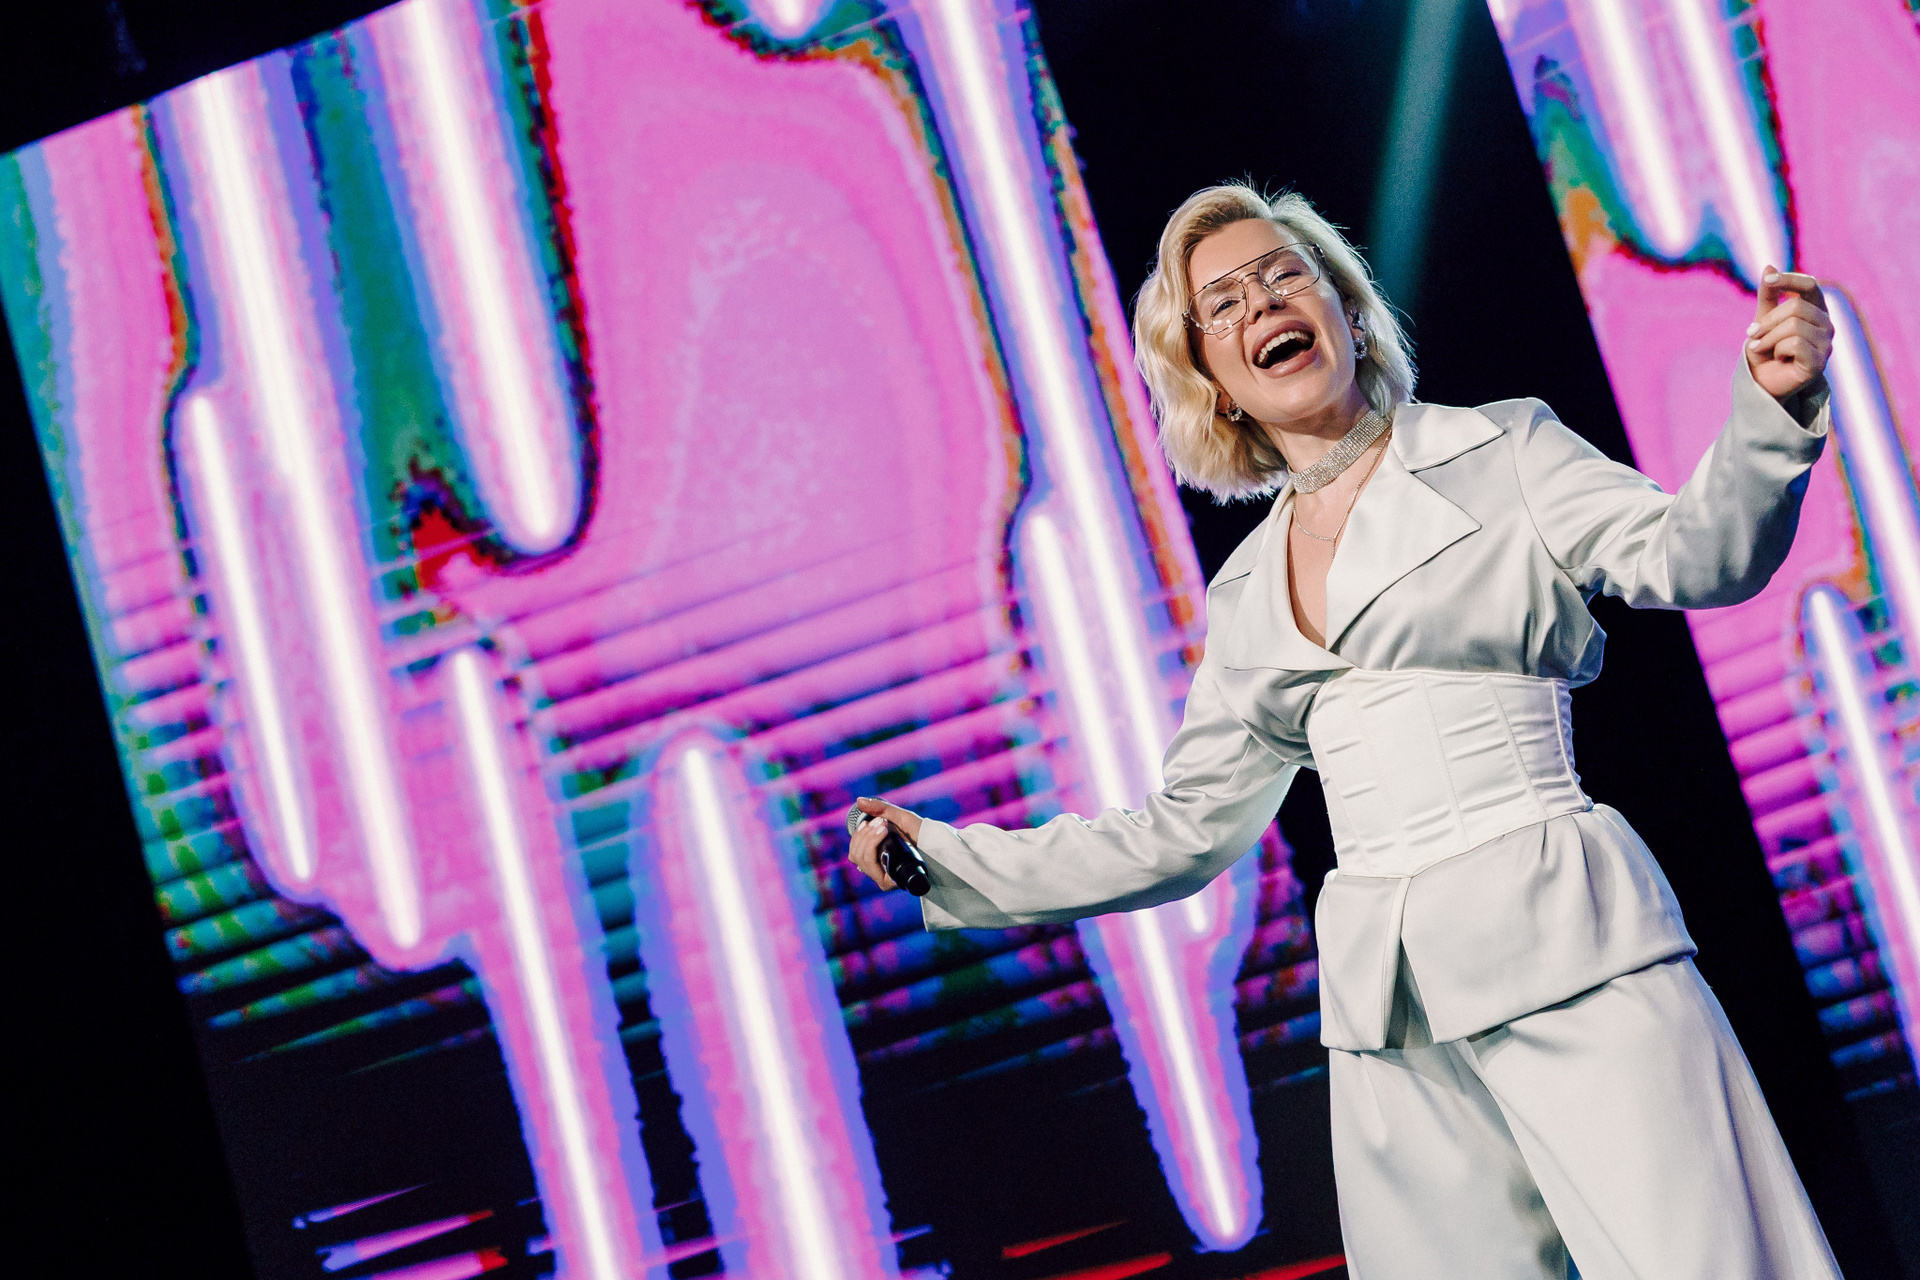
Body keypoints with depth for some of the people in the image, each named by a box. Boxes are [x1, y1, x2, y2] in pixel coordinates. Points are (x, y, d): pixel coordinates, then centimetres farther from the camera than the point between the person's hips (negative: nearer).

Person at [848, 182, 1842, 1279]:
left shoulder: (1501, 449, 6)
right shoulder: (1247, 594, 17)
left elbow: (1691, 556, -9)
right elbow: (1187, 833, 22)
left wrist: (1774, 406, -28)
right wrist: (948, 861, 20)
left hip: (1562, 942, -4)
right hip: (1385, 1004, 4)